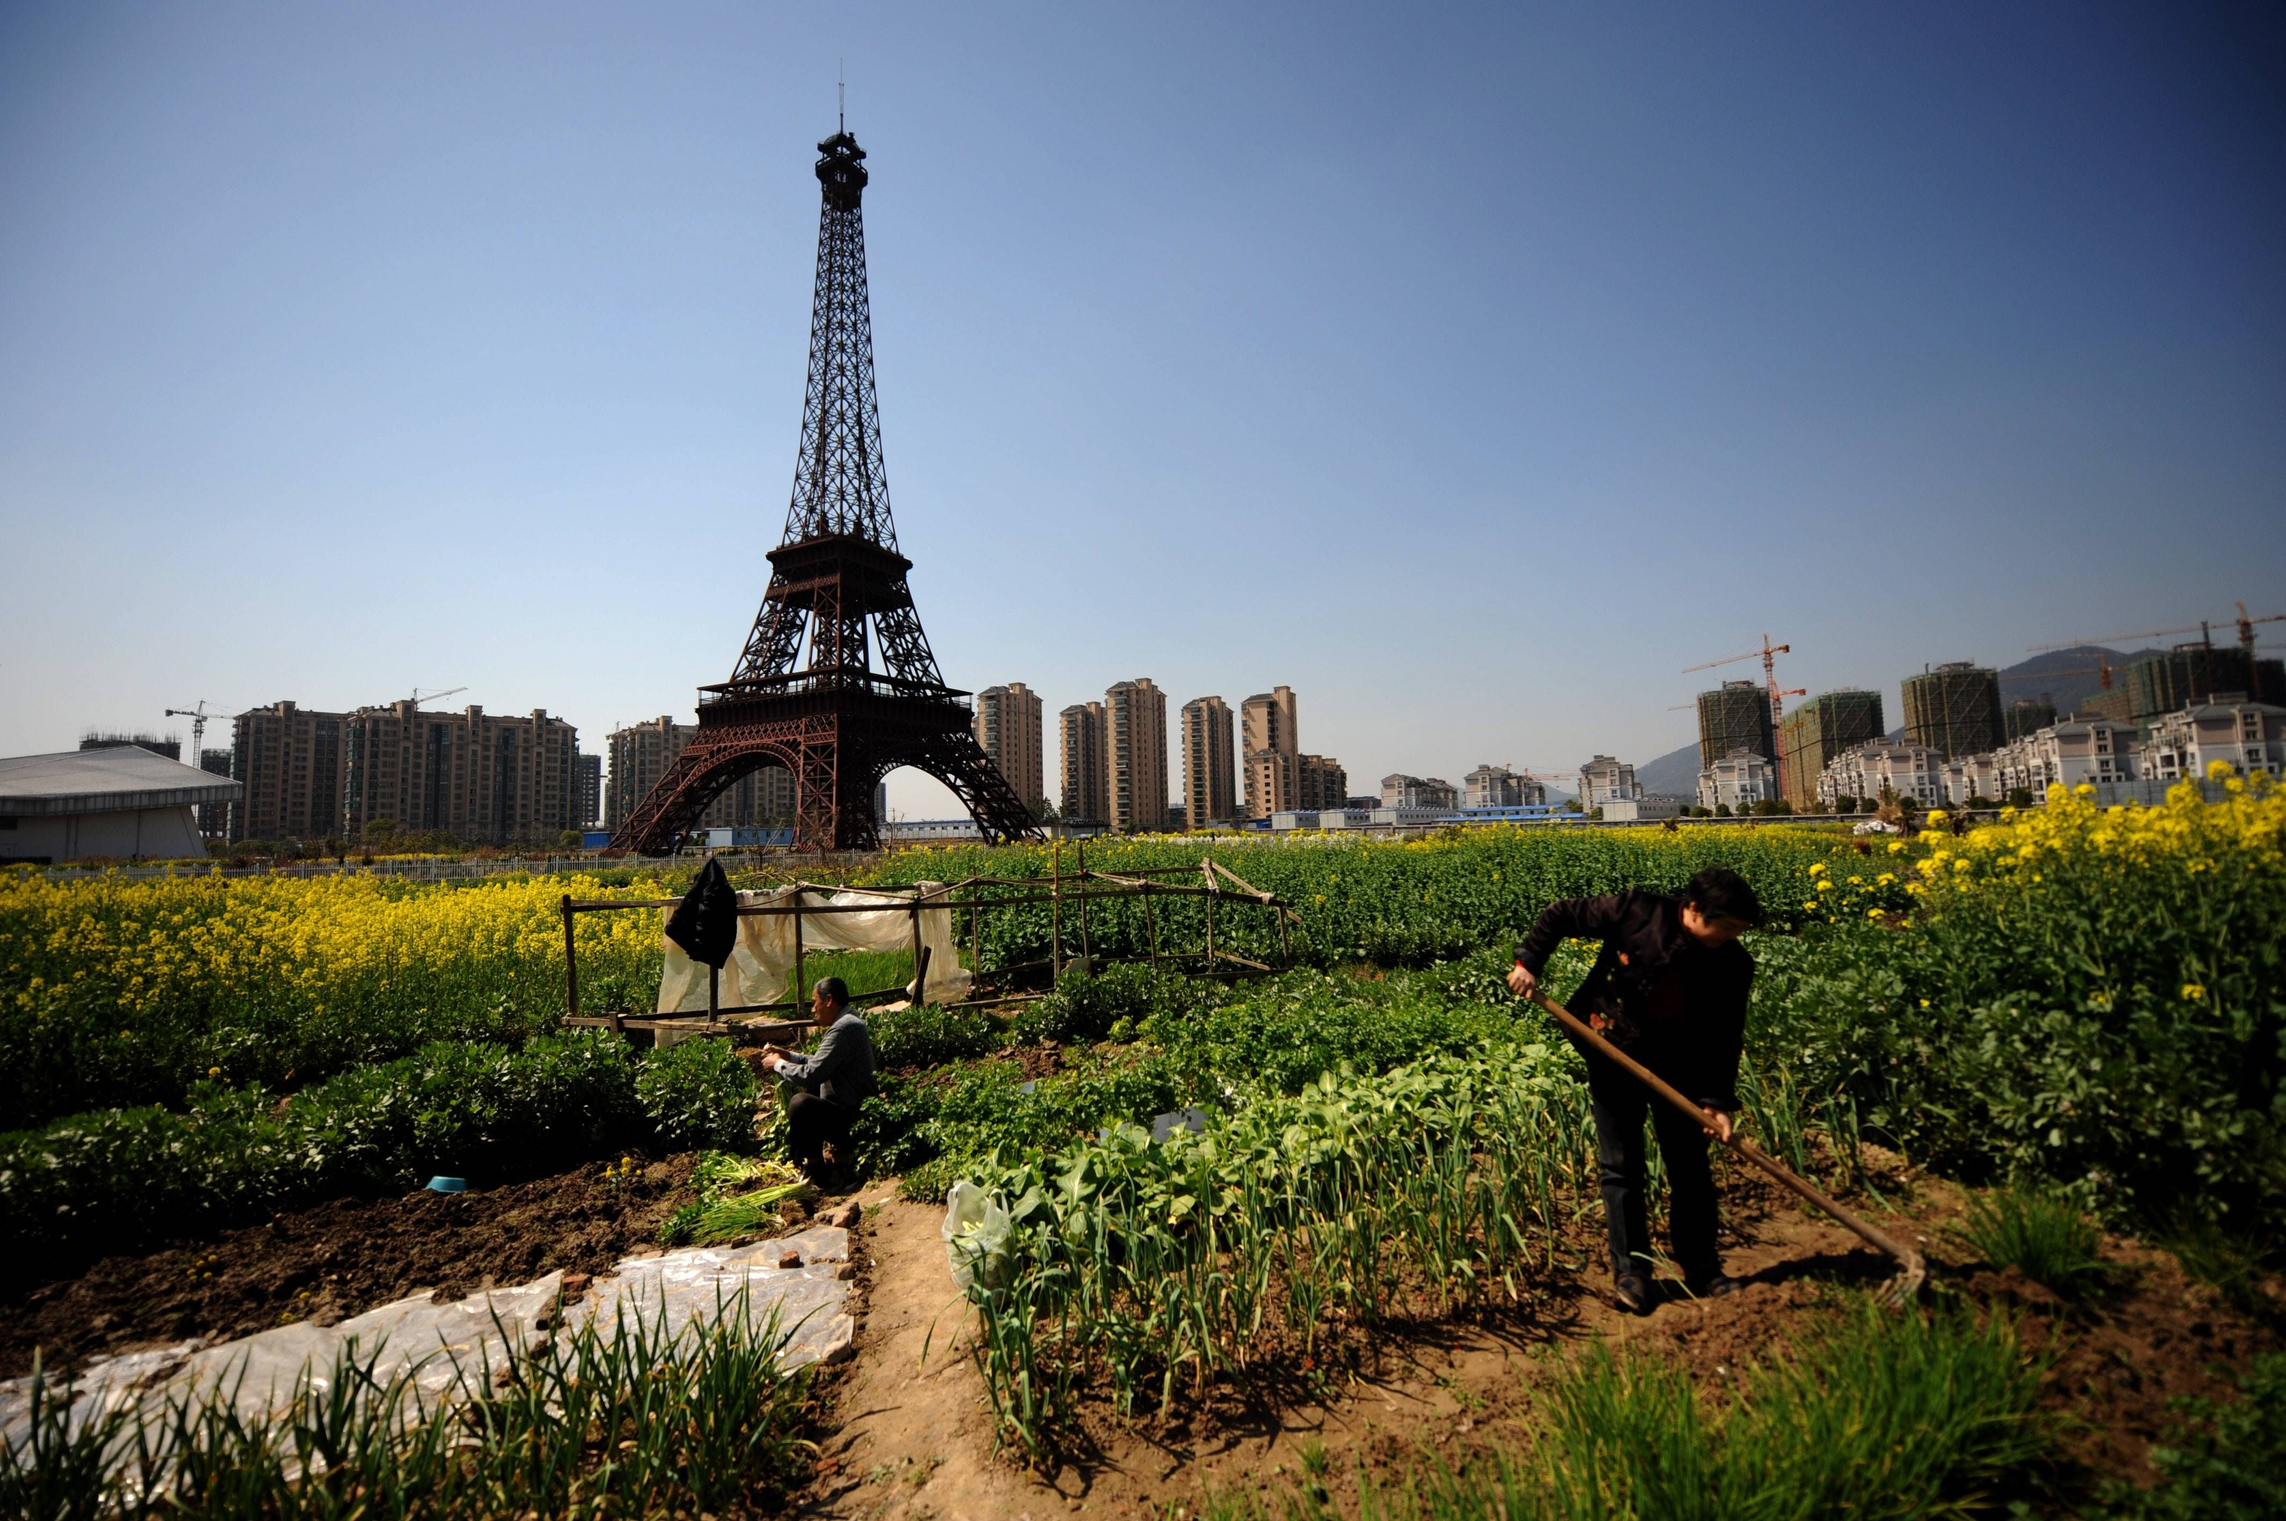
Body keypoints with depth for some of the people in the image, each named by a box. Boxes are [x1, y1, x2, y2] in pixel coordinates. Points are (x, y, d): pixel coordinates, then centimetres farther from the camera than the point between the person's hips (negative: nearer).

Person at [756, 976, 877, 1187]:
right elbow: (820, 1064, 21)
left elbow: (811, 1075, -25)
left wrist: (778, 1064, -8)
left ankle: (814, 1170, -11)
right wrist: (788, 1055, 13)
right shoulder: (849, 1021, 10)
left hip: (852, 1120, -11)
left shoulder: (843, 1028, -23)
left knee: (801, 1103, -29)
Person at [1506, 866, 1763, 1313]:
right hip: (1615, 1057, -2)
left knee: (1690, 1169, 9)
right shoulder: (1635, 910, -18)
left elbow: (1725, 1040, -6)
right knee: (1621, 1168, 3)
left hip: (1679, 1068, 2)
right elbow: (1560, 916, -8)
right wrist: (1528, 961, -15)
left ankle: (1702, 1271, 26)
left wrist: (1717, 1101, -15)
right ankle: (1630, 1271, 15)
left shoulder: (1734, 966, -9)